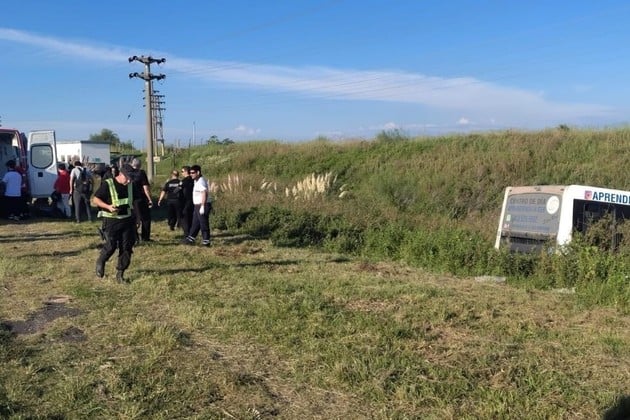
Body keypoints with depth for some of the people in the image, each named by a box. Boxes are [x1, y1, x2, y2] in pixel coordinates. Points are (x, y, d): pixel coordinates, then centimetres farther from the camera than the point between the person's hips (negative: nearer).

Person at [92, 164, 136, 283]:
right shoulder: (107, 184, -10)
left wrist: (134, 215, 13)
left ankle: (120, 274, 11)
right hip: (111, 221, -5)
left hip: (127, 220, 5)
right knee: (111, 245, -9)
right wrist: (108, 206, -23)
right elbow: (95, 199, -8)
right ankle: (100, 262, 23)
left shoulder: (131, 185, 6)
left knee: (127, 247, 1)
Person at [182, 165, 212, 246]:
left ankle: (206, 241, 4)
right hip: (198, 206, 10)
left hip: (203, 206, -10)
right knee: (195, 224, 15)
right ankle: (190, 239, 23)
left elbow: (204, 194, -23)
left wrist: (202, 207, -25)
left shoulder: (201, 181, -16)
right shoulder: (196, 181, 16)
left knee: (204, 224, -3)